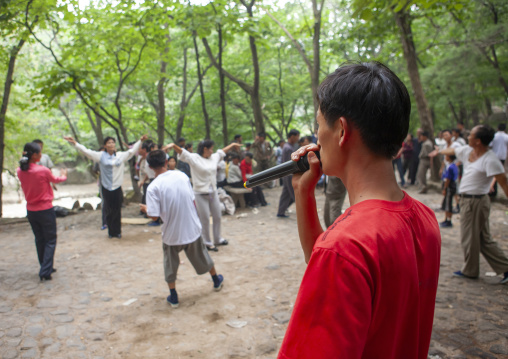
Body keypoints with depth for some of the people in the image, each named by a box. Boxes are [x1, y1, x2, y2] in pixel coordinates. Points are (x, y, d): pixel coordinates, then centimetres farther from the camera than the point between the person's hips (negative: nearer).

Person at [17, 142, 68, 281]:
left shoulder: (20, 171, -6)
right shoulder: (43, 171, -19)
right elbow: (55, 180, 1)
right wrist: (63, 175, 22)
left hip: (30, 211, 6)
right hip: (45, 211, -5)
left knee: (39, 240, 18)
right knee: (50, 241, 5)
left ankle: (46, 268, 27)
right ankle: (45, 272, -2)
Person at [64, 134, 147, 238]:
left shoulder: (121, 155, 6)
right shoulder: (101, 155, 2)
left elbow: (132, 151, 9)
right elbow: (86, 151, 0)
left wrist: (140, 141, 3)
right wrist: (75, 143, -5)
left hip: (117, 187, 1)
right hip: (106, 188, -1)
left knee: (117, 210, 5)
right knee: (109, 211, 4)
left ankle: (117, 231, 16)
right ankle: (111, 232, 16)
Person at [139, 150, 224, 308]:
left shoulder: (153, 187, -18)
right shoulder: (182, 175, -6)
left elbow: (154, 216, -18)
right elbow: (193, 201, 0)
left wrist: (145, 208, 3)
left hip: (172, 233, -3)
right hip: (192, 228, 4)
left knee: (170, 264, 18)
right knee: (201, 256, 25)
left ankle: (173, 297, 27)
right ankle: (217, 280, 44)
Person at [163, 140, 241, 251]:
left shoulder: (214, 157, 9)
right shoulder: (194, 158, -11)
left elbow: (222, 151, 26)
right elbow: (181, 152, -22)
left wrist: (232, 145, 39)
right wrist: (173, 145, -42)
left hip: (213, 192, 7)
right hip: (200, 194, -7)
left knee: (217, 217, 17)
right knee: (205, 219, 2)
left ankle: (218, 239, 36)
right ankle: (207, 243, 18)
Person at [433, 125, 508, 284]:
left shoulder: (490, 159, -19)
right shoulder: (467, 151, 6)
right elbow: (452, 150, 27)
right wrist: (439, 152, 45)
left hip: (476, 202, -8)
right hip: (467, 199, 8)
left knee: (470, 238, 5)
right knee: (483, 239, 13)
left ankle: (470, 270, 22)